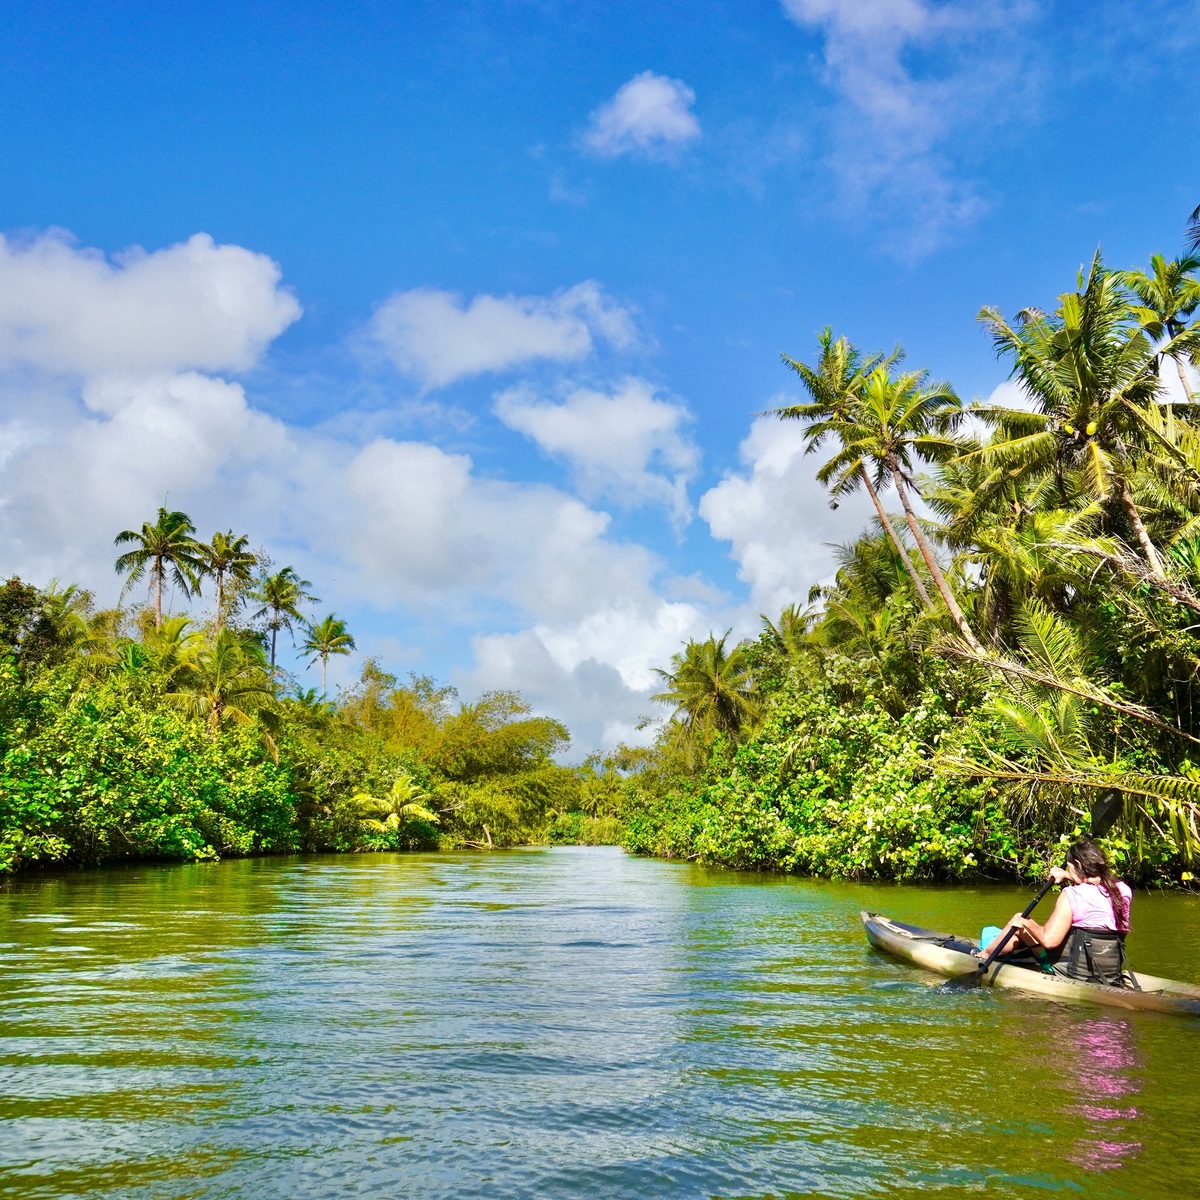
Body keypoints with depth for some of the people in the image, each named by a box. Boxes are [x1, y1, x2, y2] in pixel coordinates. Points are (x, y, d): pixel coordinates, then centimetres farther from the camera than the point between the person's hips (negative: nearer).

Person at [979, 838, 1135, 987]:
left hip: (1075, 971, -7)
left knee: (1019, 920, 12)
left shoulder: (1072, 895, -20)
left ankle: (984, 954, 32)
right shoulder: (1124, 891, -1)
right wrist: (1068, 877, 28)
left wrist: (1026, 923, -7)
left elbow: (1049, 940, -23)